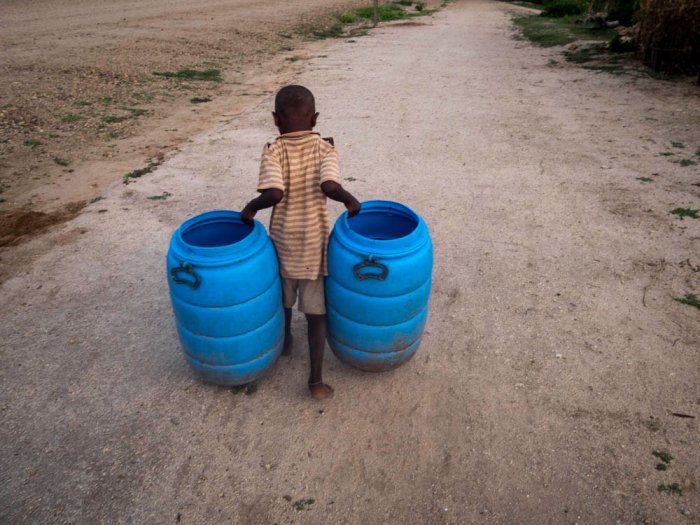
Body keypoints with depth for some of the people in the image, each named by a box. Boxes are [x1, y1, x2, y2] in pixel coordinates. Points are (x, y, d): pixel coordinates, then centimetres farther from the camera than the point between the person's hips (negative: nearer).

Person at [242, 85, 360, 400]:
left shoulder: (273, 152, -12)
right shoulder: (325, 148, -9)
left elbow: (273, 194, -27)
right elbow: (330, 186, -26)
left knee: (283, 298, 26)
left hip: (284, 239, 1)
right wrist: (351, 200, -8)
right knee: (315, 312, 8)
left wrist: (251, 207, -9)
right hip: (314, 242, 0)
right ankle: (316, 378, 6)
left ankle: (285, 341, 48)